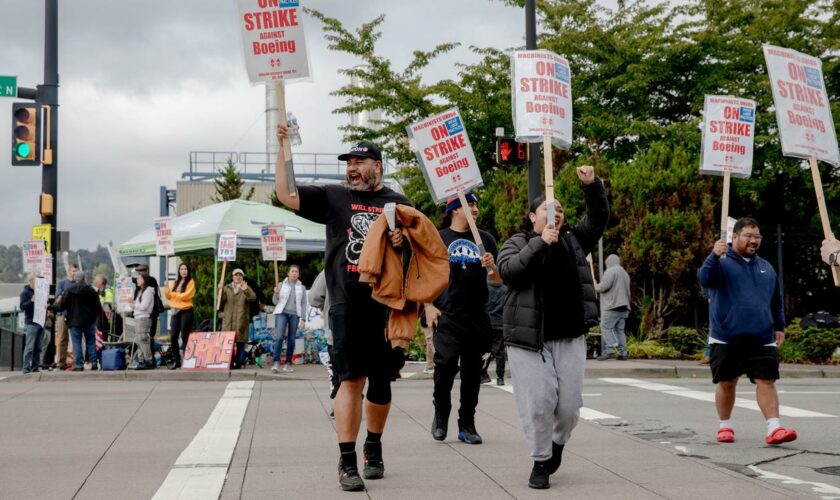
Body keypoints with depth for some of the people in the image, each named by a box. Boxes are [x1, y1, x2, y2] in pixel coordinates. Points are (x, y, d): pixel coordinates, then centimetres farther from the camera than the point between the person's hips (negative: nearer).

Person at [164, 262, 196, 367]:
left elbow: (186, 295, -12)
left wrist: (173, 294, -2)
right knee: (173, 337, -1)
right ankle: (177, 360, 6)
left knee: (185, 337, -5)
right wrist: (166, 288, -4)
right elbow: (168, 296, 13)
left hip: (186, 311, -5)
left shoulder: (191, 282, 0)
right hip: (175, 311, 5)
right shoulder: (175, 283, 18)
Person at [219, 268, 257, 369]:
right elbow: (221, 299, 5)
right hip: (228, 319, 2)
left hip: (241, 320, -2)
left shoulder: (246, 288, 9)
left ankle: (238, 362, 1)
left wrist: (246, 290, -31)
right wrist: (220, 290, -14)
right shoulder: (227, 288, 17)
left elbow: (253, 298, -11)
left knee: (240, 342, -3)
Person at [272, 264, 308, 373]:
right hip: (282, 312, -2)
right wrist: (276, 294, -11)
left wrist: (303, 319, 4)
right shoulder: (281, 285, 7)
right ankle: (276, 362, -15)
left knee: (291, 339, 2)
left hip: (294, 315, 2)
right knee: (280, 337, -15)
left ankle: (288, 362, 10)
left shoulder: (301, 287, 10)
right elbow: (275, 302, 9)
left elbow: (304, 304, 11)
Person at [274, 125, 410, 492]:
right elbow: (286, 194, -1)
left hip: (387, 306, 2)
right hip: (347, 306, -2)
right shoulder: (333, 197, 8)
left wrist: (404, 239, -8)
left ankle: (373, 448, 30)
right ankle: (347, 461, -2)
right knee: (351, 380, -7)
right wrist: (283, 149, -6)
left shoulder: (397, 203, 11)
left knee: (380, 381, 11)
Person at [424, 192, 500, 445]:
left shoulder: (485, 239, 13)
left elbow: (500, 279, 14)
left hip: (477, 315, 3)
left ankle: (467, 425, 15)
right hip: (447, 315, -3)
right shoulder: (438, 238, 5)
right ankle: (441, 416, 10)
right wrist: (428, 306, -4)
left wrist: (492, 267, -8)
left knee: (472, 370, 5)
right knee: (446, 364, -12)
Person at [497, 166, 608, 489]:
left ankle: (558, 444, 31)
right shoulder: (517, 243, 5)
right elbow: (508, 271, -13)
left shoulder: (573, 239, 16)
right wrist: (540, 243, -17)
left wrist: (591, 185, -4)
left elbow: (598, 219, 10)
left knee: (570, 402, 2)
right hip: (528, 338, -3)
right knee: (538, 402, -6)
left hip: (569, 337, 3)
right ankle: (540, 462, 10)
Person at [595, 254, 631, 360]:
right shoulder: (625, 273, 22)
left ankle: (608, 351, -17)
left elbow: (604, 286, -17)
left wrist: (595, 286, 1)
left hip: (612, 306, -8)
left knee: (606, 327, -7)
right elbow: (628, 291, 25)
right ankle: (623, 353, 4)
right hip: (624, 306, 8)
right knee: (620, 330, 8)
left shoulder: (610, 271, -7)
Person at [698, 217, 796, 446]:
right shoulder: (722, 263, -1)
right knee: (726, 383, 7)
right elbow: (704, 280, -22)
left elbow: (777, 300, 25)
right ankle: (725, 426, 22)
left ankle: (774, 428, -9)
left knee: (766, 382, -6)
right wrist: (714, 256, -38)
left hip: (762, 339, 3)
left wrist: (779, 327, 18)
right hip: (726, 339, -3)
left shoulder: (766, 267, 15)